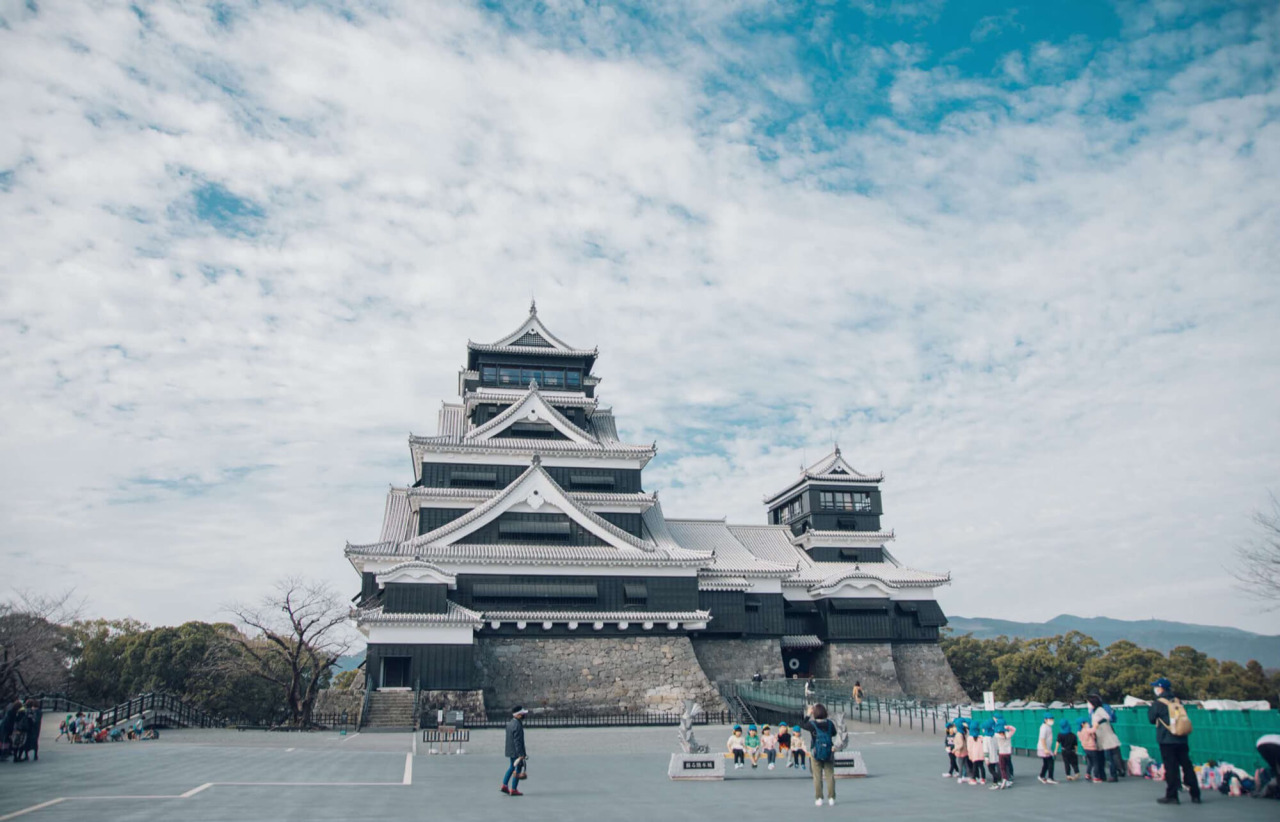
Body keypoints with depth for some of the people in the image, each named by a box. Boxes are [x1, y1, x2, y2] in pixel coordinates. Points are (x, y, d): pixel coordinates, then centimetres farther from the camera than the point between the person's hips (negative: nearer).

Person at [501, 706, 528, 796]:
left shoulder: (510, 723, 8)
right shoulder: (517, 725, -23)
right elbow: (518, 741, -25)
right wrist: (521, 754, -22)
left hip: (510, 750, 9)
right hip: (516, 751, -9)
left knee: (512, 767, 22)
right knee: (518, 769, 1)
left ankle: (504, 785, 24)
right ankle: (513, 790, 7)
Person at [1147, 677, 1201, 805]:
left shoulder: (1158, 703, -7)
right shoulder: (1178, 701, 10)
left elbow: (1151, 719, -2)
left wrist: (1150, 707, 14)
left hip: (1167, 740, -5)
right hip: (1182, 740, 5)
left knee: (1171, 768, -2)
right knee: (1187, 766, 8)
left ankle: (1171, 796, 1)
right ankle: (1195, 795, 10)